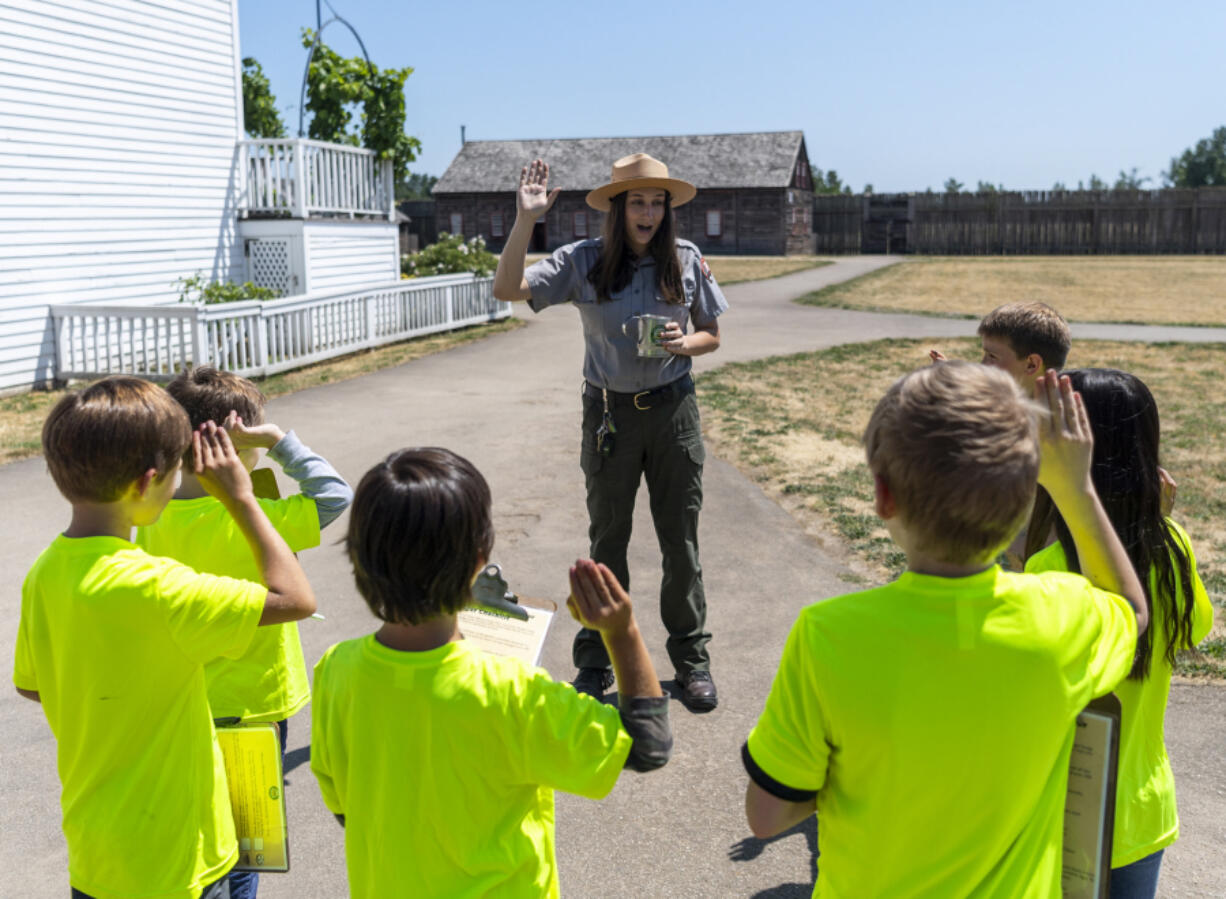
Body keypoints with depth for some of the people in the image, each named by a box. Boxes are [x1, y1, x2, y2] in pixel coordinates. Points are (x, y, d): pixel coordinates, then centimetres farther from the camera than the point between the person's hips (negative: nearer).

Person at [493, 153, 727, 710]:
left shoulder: (686, 260, 1)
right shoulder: (583, 262, -5)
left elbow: (712, 335, 10)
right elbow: (507, 289, -14)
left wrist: (683, 342, -12)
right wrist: (525, 220, -23)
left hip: (673, 410, 1)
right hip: (609, 412, -1)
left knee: (681, 540, 8)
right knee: (607, 540, 10)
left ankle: (691, 659, 24)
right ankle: (596, 664, 25)